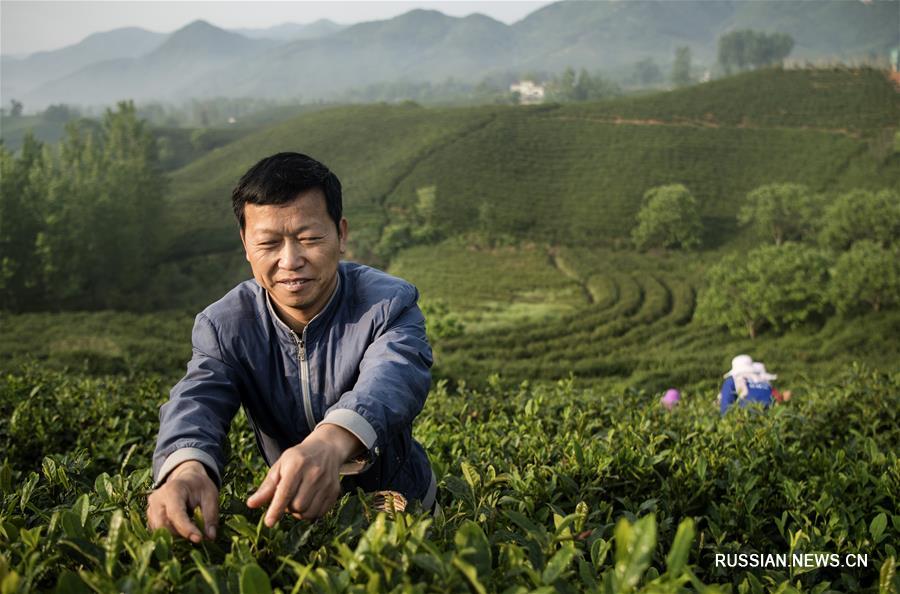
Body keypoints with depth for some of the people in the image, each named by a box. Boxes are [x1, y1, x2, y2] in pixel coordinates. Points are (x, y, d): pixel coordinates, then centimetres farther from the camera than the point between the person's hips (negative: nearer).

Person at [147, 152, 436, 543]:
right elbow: (197, 400, -28)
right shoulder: (223, 325, -9)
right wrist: (187, 466, -55)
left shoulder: (389, 305, -17)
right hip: (289, 512, 2)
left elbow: (390, 378, -39)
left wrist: (333, 440, -64)